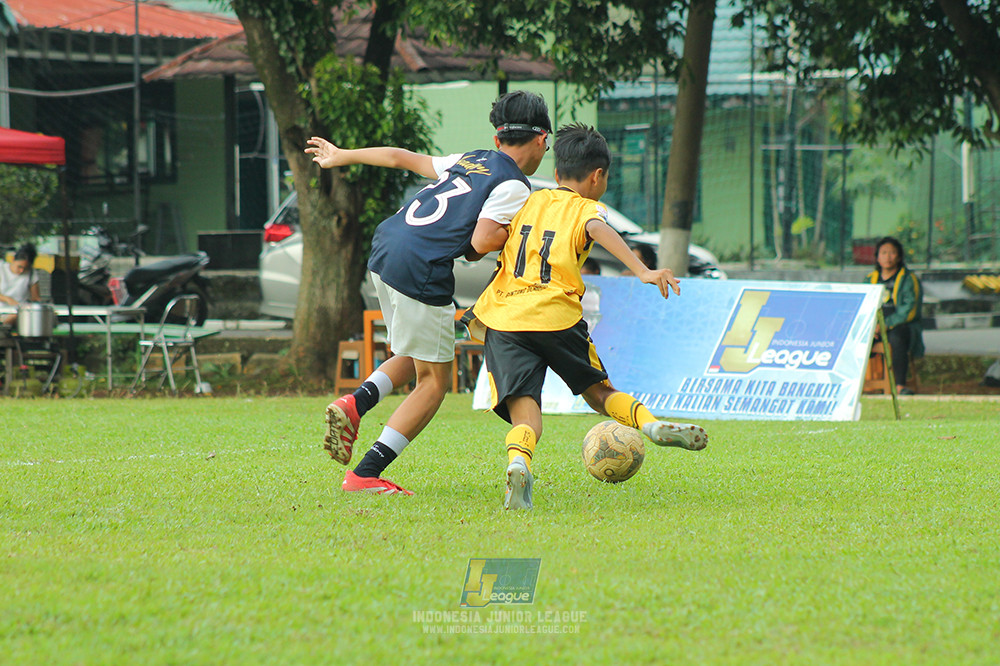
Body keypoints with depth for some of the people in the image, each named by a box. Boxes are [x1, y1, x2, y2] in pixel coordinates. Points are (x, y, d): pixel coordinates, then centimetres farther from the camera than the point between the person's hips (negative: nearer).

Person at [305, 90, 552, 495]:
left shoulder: (469, 161, 20)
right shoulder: (514, 187, -2)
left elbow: (402, 157, 28)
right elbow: (481, 241, -13)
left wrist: (341, 156, 40)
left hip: (384, 249, 8)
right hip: (421, 269, -8)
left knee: (416, 358, 26)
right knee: (434, 382, 4)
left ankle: (354, 405, 2)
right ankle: (366, 475, -4)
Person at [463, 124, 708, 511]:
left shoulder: (528, 202, 23)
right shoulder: (586, 209, 9)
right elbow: (598, 229, -15)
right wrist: (642, 272, -25)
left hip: (502, 318, 2)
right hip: (556, 316, -2)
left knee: (523, 410, -9)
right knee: (597, 390, 19)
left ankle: (518, 461, -39)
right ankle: (647, 422, -5)